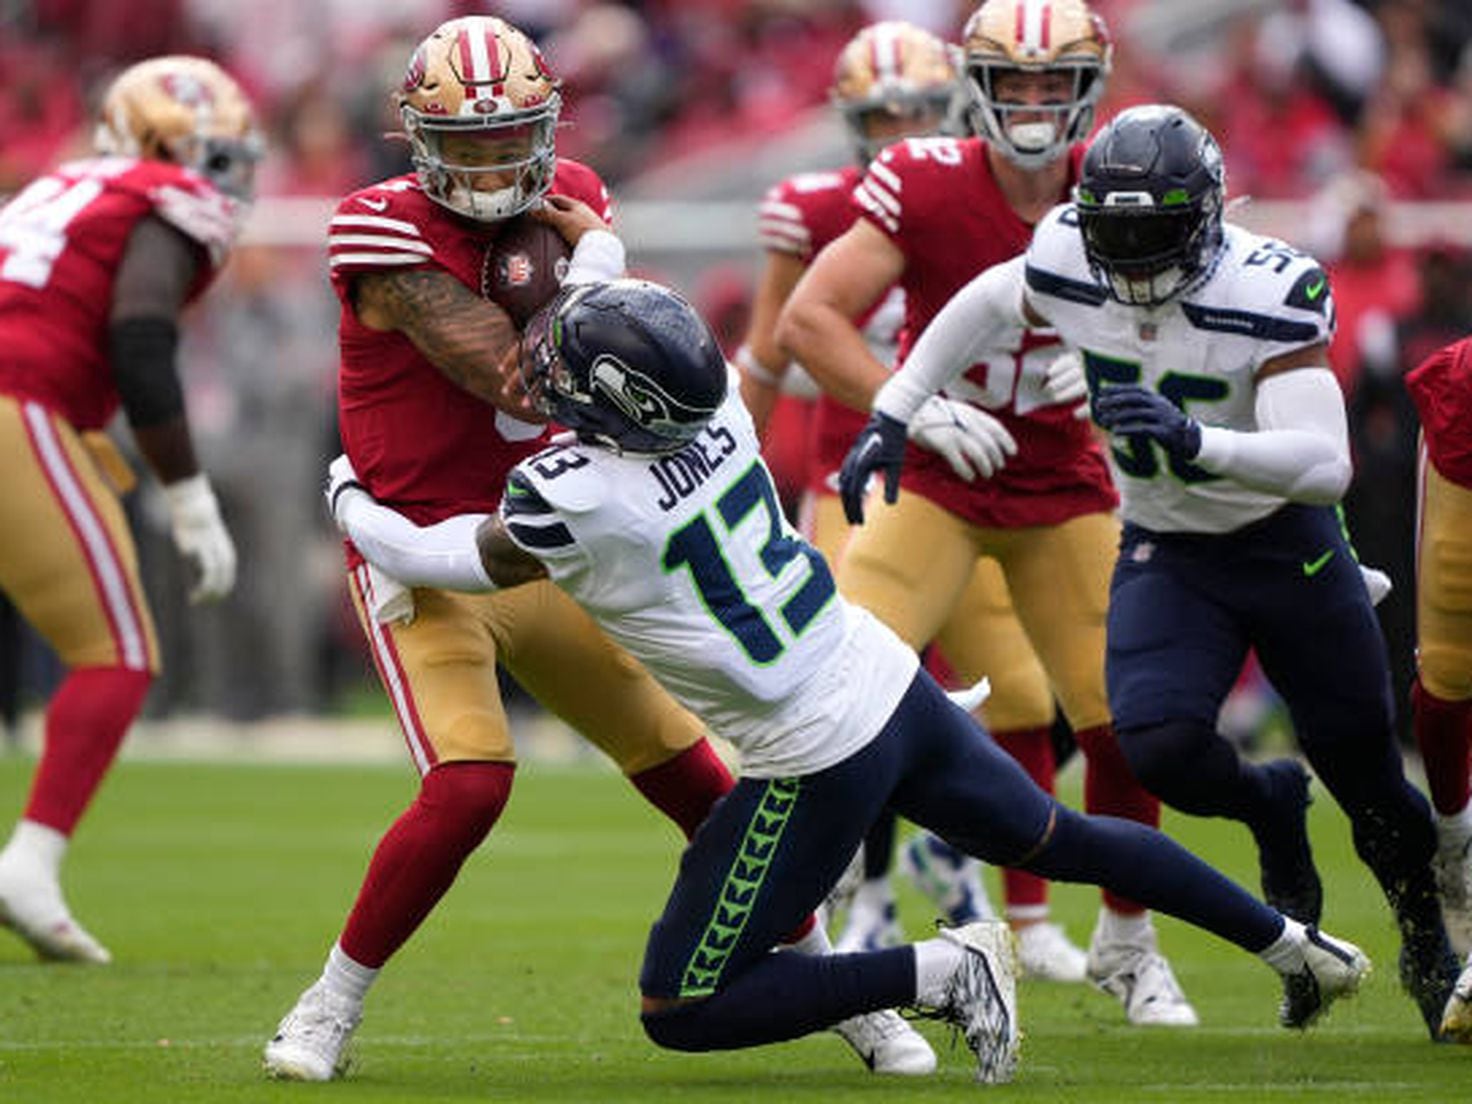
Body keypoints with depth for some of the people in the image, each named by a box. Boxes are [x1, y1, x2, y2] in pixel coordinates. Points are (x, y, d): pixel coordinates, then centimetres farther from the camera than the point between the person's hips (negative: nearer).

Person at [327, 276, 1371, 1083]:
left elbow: (426, 560, 0)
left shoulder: (573, 503, -21)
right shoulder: (719, 409, -5)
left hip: (816, 757, -8)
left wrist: (348, 495, 17)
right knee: (1059, 840, 29)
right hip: (890, 679, 8)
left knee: (680, 1012, 1)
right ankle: (1294, 946, 34)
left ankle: (943, 972, -7)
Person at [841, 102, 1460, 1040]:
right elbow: (983, 309, 8)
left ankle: (1427, 938, 38)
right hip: (1164, 553, 3)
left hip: (1286, 543, -2)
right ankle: (1268, 809, 14)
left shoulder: (1267, 296, -29)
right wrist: (891, 417, 6)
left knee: (1366, 776, 7)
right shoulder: (1068, 266, -17)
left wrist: (1195, 440, -53)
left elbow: (1324, 464, -39)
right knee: (1161, 746, -23)